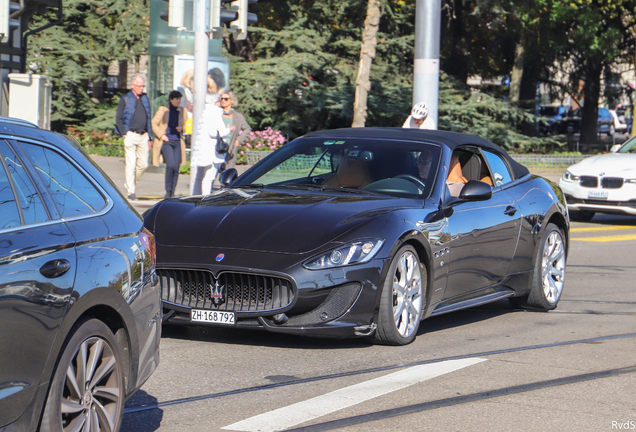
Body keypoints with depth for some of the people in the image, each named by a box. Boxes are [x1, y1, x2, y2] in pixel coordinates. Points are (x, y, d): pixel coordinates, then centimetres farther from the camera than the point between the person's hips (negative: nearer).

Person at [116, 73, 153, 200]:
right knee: (131, 164, -6)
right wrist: (125, 134, -10)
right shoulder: (125, 99, 1)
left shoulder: (145, 99, 15)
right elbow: (119, 118, 0)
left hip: (143, 136, 5)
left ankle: (131, 185, 22)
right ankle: (131, 191, -3)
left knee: (143, 164, 3)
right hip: (131, 136, -5)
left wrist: (149, 137, 14)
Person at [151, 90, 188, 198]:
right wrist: (161, 135, -8)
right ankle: (168, 191, -6)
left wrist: (182, 128, -3)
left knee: (176, 168, 0)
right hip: (166, 141, -3)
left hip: (178, 142, 3)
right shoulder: (163, 109, 1)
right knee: (170, 165, -18)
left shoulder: (182, 111, 10)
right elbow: (154, 124, 3)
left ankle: (172, 193, 12)